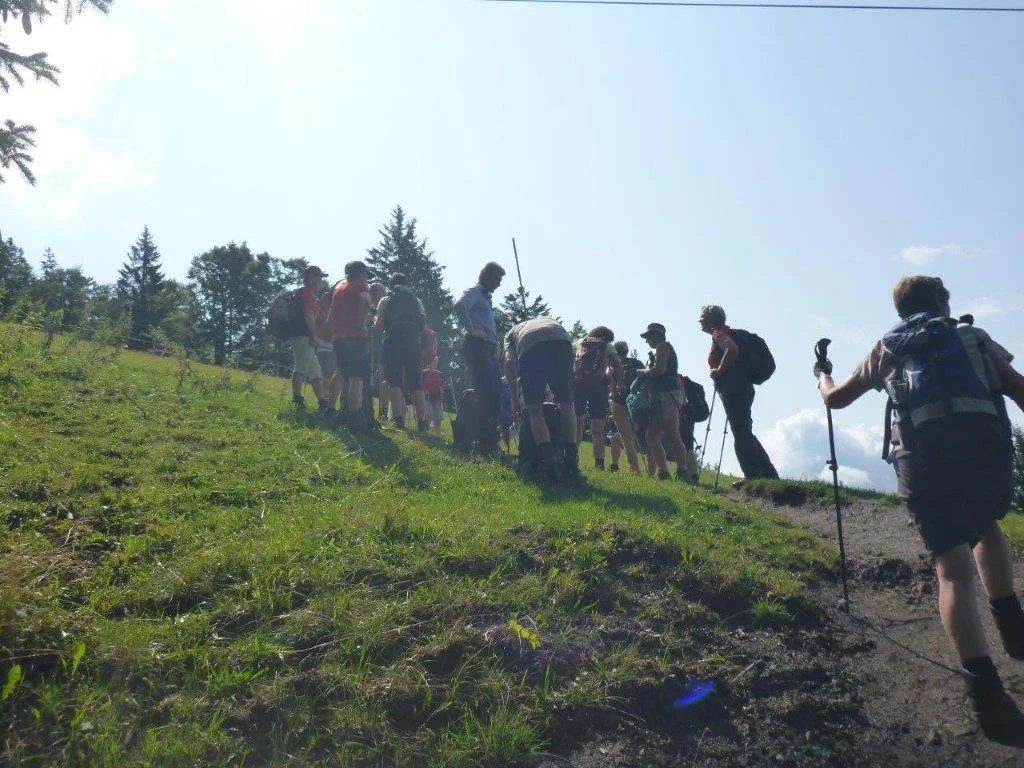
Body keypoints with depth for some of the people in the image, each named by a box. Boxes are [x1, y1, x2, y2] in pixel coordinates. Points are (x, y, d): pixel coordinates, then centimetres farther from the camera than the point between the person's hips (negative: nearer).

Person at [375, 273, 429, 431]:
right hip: (412, 344, 2)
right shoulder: (416, 301, 14)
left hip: (391, 343, -2)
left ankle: (398, 417, -22)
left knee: (394, 381, -5)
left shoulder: (385, 301, 8)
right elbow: (424, 324, 9)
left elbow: (379, 326, 0)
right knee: (416, 383, 2)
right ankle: (422, 420, -6)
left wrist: (376, 323, 21)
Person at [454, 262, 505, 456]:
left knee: (494, 395, 7)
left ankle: (491, 443, 11)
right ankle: (485, 444, -13)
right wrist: (472, 329, -19)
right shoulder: (475, 292, -2)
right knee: (484, 394, -14)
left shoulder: (487, 296, 26)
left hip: (489, 349, 10)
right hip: (477, 347, -10)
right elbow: (460, 306, -23)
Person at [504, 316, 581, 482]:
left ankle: (549, 464, -9)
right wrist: (558, 393, 38)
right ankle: (571, 465, 9)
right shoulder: (549, 320, 46)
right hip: (562, 341, 2)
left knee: (534, 410, 6)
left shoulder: (512, 333, 39)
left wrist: (515, 400, 21)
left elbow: (509, 363, 17)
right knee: (566, 404, 14)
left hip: (530, 347, -2)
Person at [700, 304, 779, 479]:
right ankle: (769, 475, 13)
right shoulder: (723, 333, 23)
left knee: (741, 434, -13)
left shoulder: (719, 333, -5)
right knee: (744, 434, 12)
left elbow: (732, 349, -26)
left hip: (734, 390, -10)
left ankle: (752, 475, -16)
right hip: (741, 390, 10)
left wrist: (719, 370, -17)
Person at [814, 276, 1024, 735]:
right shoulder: (973, 339, 22)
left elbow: (835, 398, 31)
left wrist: (822, 376, 53)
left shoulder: (887, 349, 23)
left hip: (924, 464, -1)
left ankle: (986, 692, -15)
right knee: (986, 526, 33)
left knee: (953, 570, -3)